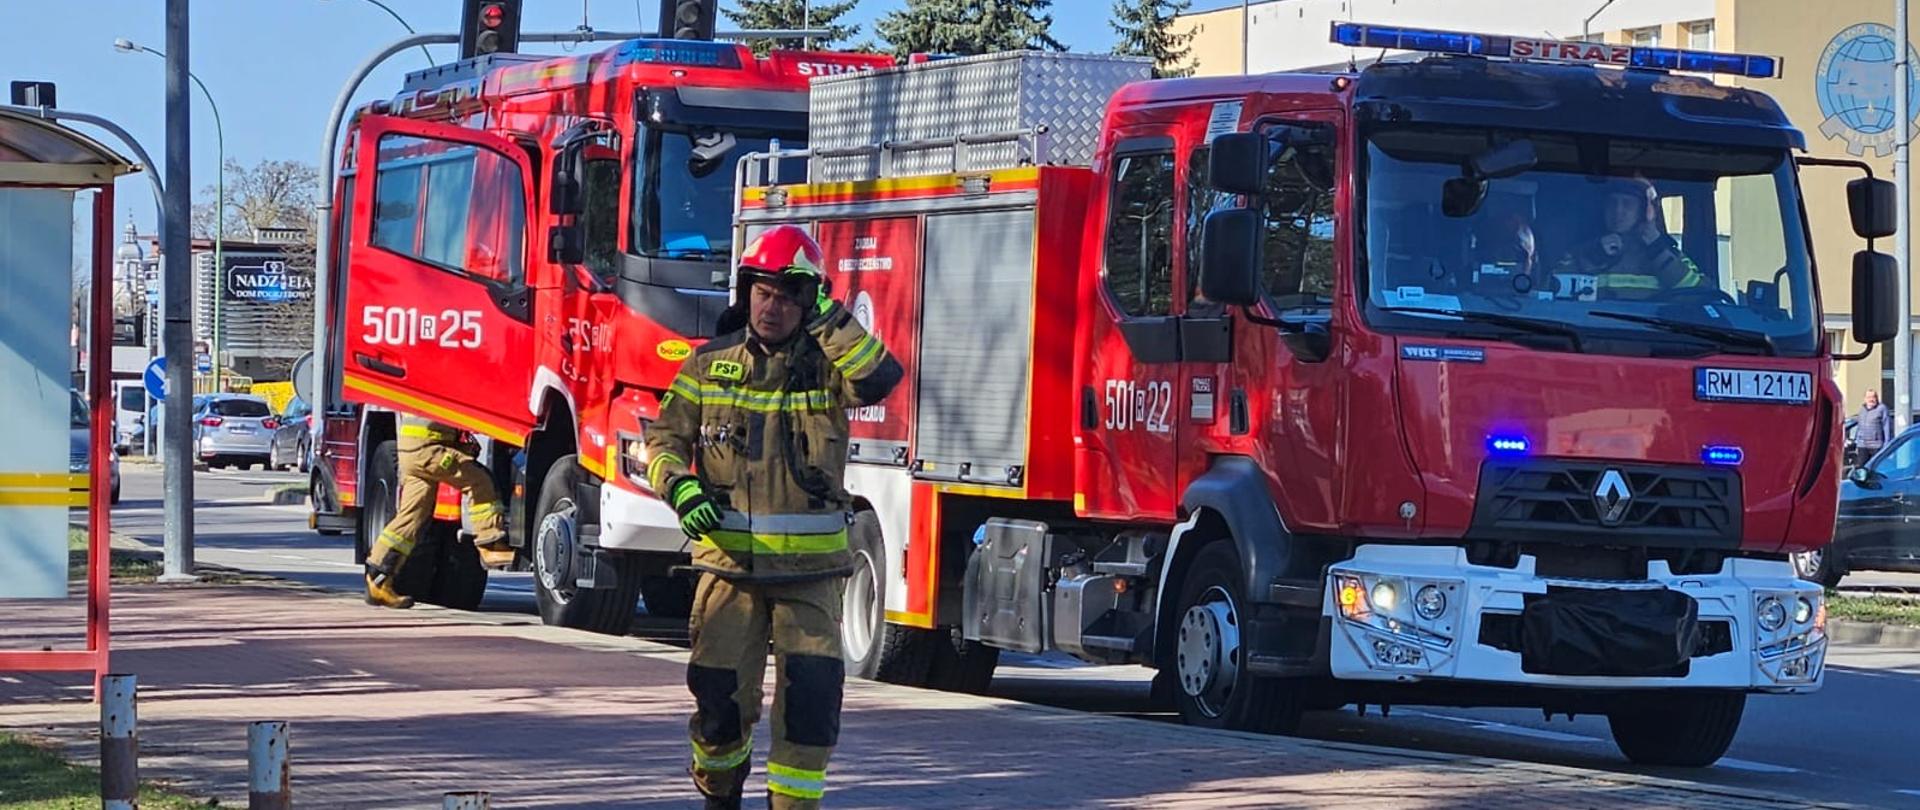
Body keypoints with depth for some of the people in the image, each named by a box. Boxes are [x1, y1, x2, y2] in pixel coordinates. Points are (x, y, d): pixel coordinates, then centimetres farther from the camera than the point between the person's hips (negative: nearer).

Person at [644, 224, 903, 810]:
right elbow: (664, 438, 7)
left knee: (811, 695, -10)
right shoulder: (710, 365, 5)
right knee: (720, 695, 6)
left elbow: (881, 378, -19)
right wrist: (681, 487, -13)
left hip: (810, 568, -1)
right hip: (729, 561, 1)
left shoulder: (827, 365, 1)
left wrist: (828, 321, -19)